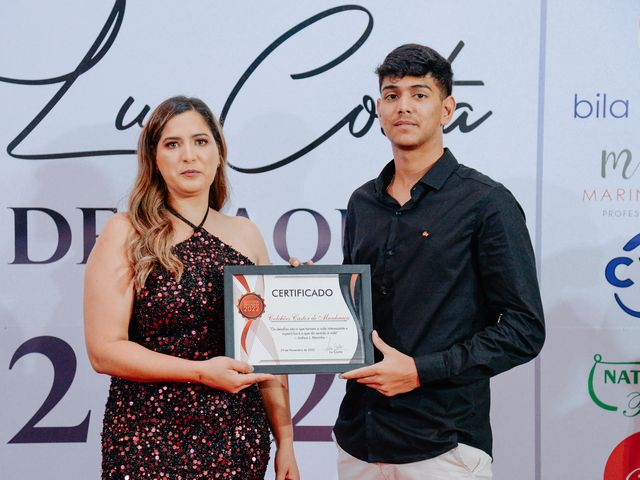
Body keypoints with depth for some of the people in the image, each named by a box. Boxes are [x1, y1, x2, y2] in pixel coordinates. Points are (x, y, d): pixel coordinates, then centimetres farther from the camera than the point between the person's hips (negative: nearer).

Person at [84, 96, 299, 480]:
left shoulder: (246, 235, 6)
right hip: (150, 444, -3)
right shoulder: (126, 234, -4)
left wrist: (285, 440, 5)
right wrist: (201, 371, -18)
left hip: (241, 442, 3)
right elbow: (104, 350, -10)